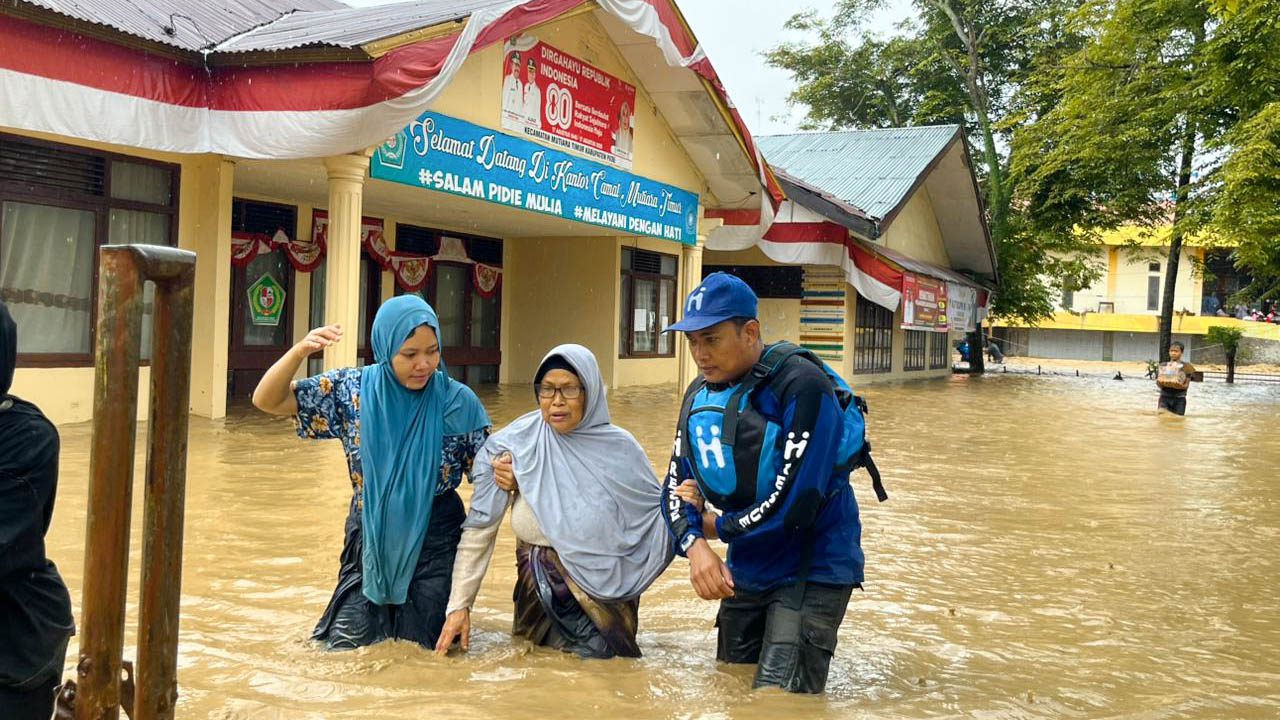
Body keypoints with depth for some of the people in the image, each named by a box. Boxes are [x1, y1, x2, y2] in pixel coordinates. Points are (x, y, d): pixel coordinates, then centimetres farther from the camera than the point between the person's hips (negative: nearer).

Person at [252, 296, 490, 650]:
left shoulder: (458, 401, -10)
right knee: (344, 645, 5)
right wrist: (300, 351, -26)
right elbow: (266, 401, -7)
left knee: (419, 648, 5)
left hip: (434, 541, -1)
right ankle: (384, 612, 36)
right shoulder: (353, 390, -7)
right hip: (370, 537, 2)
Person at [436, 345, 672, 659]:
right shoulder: (514, 446, -11)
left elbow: (655, 514, -1)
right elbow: (479, 528, -7)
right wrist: (459, 605, -9)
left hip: (604, 590, -1)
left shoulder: (619, 448, -10)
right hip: (541, 590, 1)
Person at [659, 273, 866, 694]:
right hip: (746, 570, 8)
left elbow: (793, 505, -27)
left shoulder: (802, 387, -22)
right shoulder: (699, 395, 3)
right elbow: (676, 487, 3)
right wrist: (694, 545, -19)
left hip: (810, 569, -7)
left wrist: (713, 526, -11)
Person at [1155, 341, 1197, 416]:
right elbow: (1158, 382, 4)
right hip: (1164, 396, 1)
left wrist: (1181, 385, -26)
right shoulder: (1163, 366, 10)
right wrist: (1159, 383, -21)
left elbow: (1187, 385, -3)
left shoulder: (1186, 366, 4)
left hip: (1179, 398, -1)